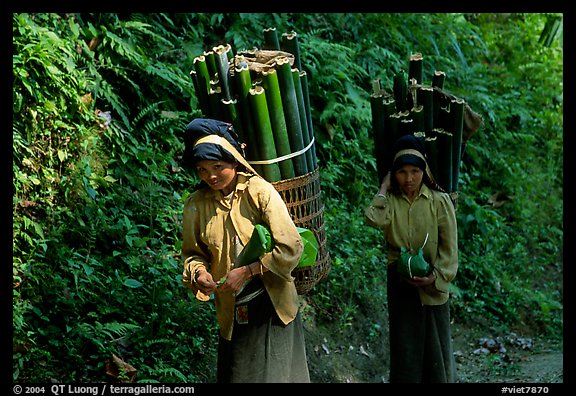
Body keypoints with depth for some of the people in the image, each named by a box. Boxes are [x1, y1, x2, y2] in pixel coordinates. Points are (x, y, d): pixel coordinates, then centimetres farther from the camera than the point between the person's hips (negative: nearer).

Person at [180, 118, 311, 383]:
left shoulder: (260, 192, -13)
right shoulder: (196, 204, -2)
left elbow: (291, 247, -16)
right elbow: (193, 252, 8)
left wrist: (247, 271, -20)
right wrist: (199, 274, -13)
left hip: (273, 305, -3)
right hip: (232, 312, 3)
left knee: (275, 373, 5)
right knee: (236, 375, 13)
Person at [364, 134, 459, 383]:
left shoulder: (440, 201, -6)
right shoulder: (390, 201, 0)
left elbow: (449, 248, -6)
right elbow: (373, 220, -23)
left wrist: (436, 277, -19)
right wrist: (384, 188, -11)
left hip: (432, 288, -2)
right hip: (400, 287, 2)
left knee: (435, 346, 9)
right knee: (405, 349, 11)